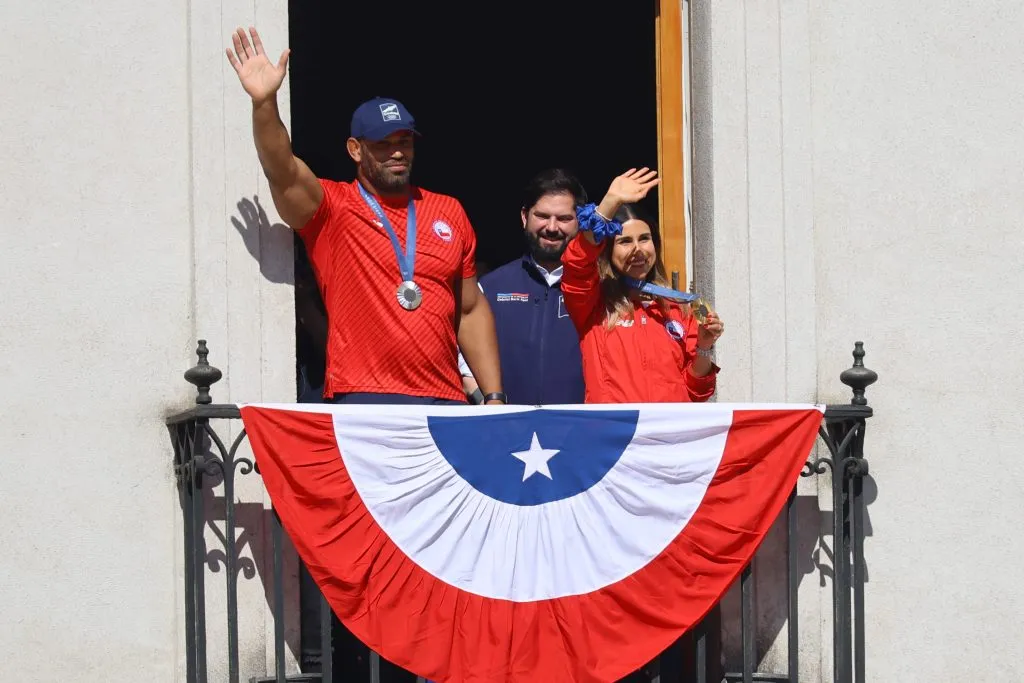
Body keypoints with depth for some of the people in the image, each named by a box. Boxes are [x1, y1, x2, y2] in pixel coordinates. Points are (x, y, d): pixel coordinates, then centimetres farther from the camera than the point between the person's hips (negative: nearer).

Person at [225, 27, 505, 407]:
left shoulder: (449, 212, 15)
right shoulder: (331, 208, 2)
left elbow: (471, 311, 17)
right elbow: (282, 172, -18)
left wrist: (494, 397, 10)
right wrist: (265, 103, -34)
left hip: (445, 402, 4)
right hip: (362, 403, -4)